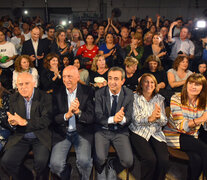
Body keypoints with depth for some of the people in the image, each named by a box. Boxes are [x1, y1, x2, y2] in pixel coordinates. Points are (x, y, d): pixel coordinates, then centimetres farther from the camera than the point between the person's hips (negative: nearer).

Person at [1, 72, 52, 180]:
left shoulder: (45, 98, -10)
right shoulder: (13, 98, 4)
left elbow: (46, 120, -16)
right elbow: (11, 117, 9)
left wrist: (24, 122, -25)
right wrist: (12, 122, -16)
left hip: (41, 137, -3)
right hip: (20, 137, 4)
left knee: (41, 161, -25)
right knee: (6, 161, -14)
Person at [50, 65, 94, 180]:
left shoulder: (87, 92, -3)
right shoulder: (57, 93, 2)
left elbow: (91, 118, -6)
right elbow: (54, 118, -2)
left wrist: (78, 112, -26)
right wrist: (67, 115, -22)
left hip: (82, 133, -1)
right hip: (62, 133, 2)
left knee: (84, 161, -23)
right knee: (55, 164, -16)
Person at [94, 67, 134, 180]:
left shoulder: (129, 94, -3)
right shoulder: (99, 94, -7)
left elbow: (129, 118, -4)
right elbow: (97, 116, -11)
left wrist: (122, 119, -29)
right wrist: (112, 119, -31)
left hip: (120, 132, 2)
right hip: (102, 131, -1)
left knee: (128, 161, -16)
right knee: (99, 159, -22)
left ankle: (113, 167, 21)